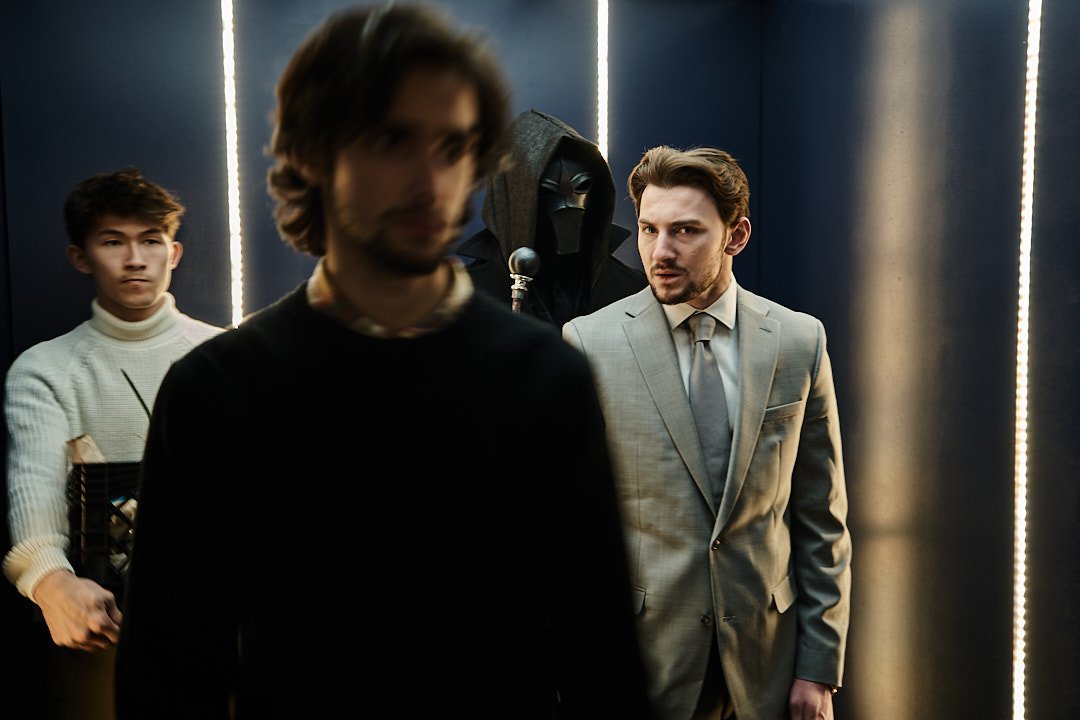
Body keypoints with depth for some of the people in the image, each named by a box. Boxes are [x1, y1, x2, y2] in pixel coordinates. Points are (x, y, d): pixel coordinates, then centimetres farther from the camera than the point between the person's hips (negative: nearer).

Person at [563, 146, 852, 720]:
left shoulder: (800, 341, -2)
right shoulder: (588, 343, -8)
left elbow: (821, 519, 2)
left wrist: (819, 667, 1)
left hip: (769, 651, 2)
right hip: (637, 659, -1)